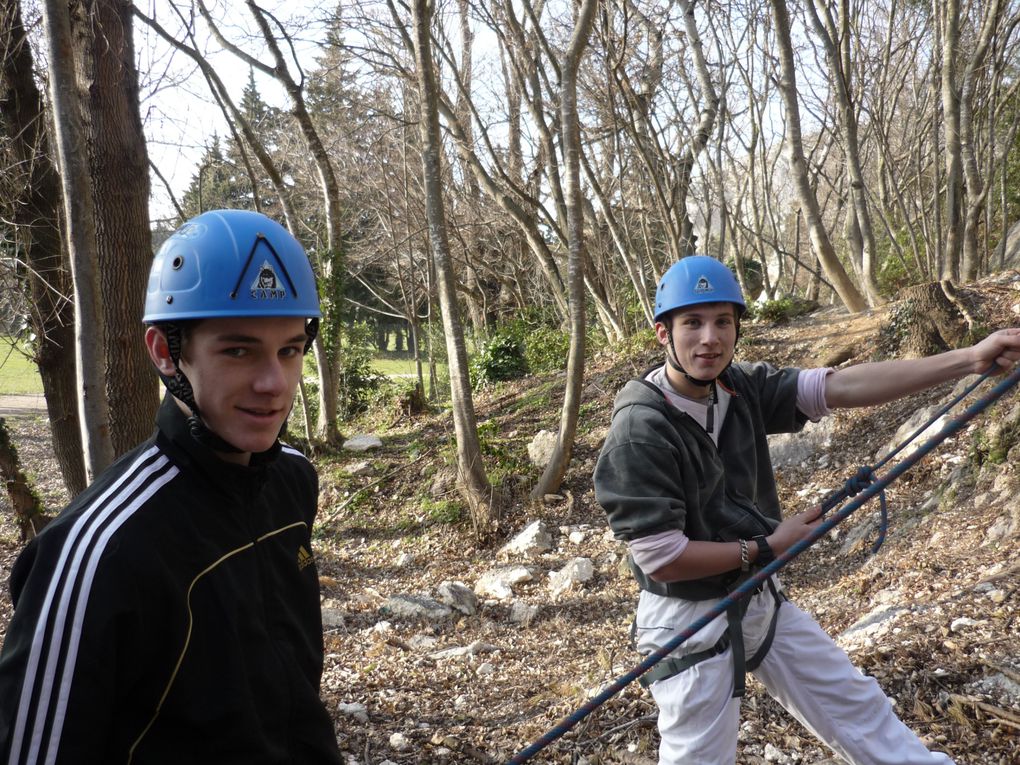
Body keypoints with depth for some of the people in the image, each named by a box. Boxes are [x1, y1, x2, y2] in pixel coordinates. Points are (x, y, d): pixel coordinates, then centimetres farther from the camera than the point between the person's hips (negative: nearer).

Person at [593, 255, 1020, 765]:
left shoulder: (741, 389, -5)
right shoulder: (640, 429, -25)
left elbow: (843, 386, -13)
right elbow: (661, 560, -26)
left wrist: (971, 358, -20)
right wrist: (768, 546, -15)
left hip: (761, 600, 7)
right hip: (689, 621, -7)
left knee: (853, 705, 20)